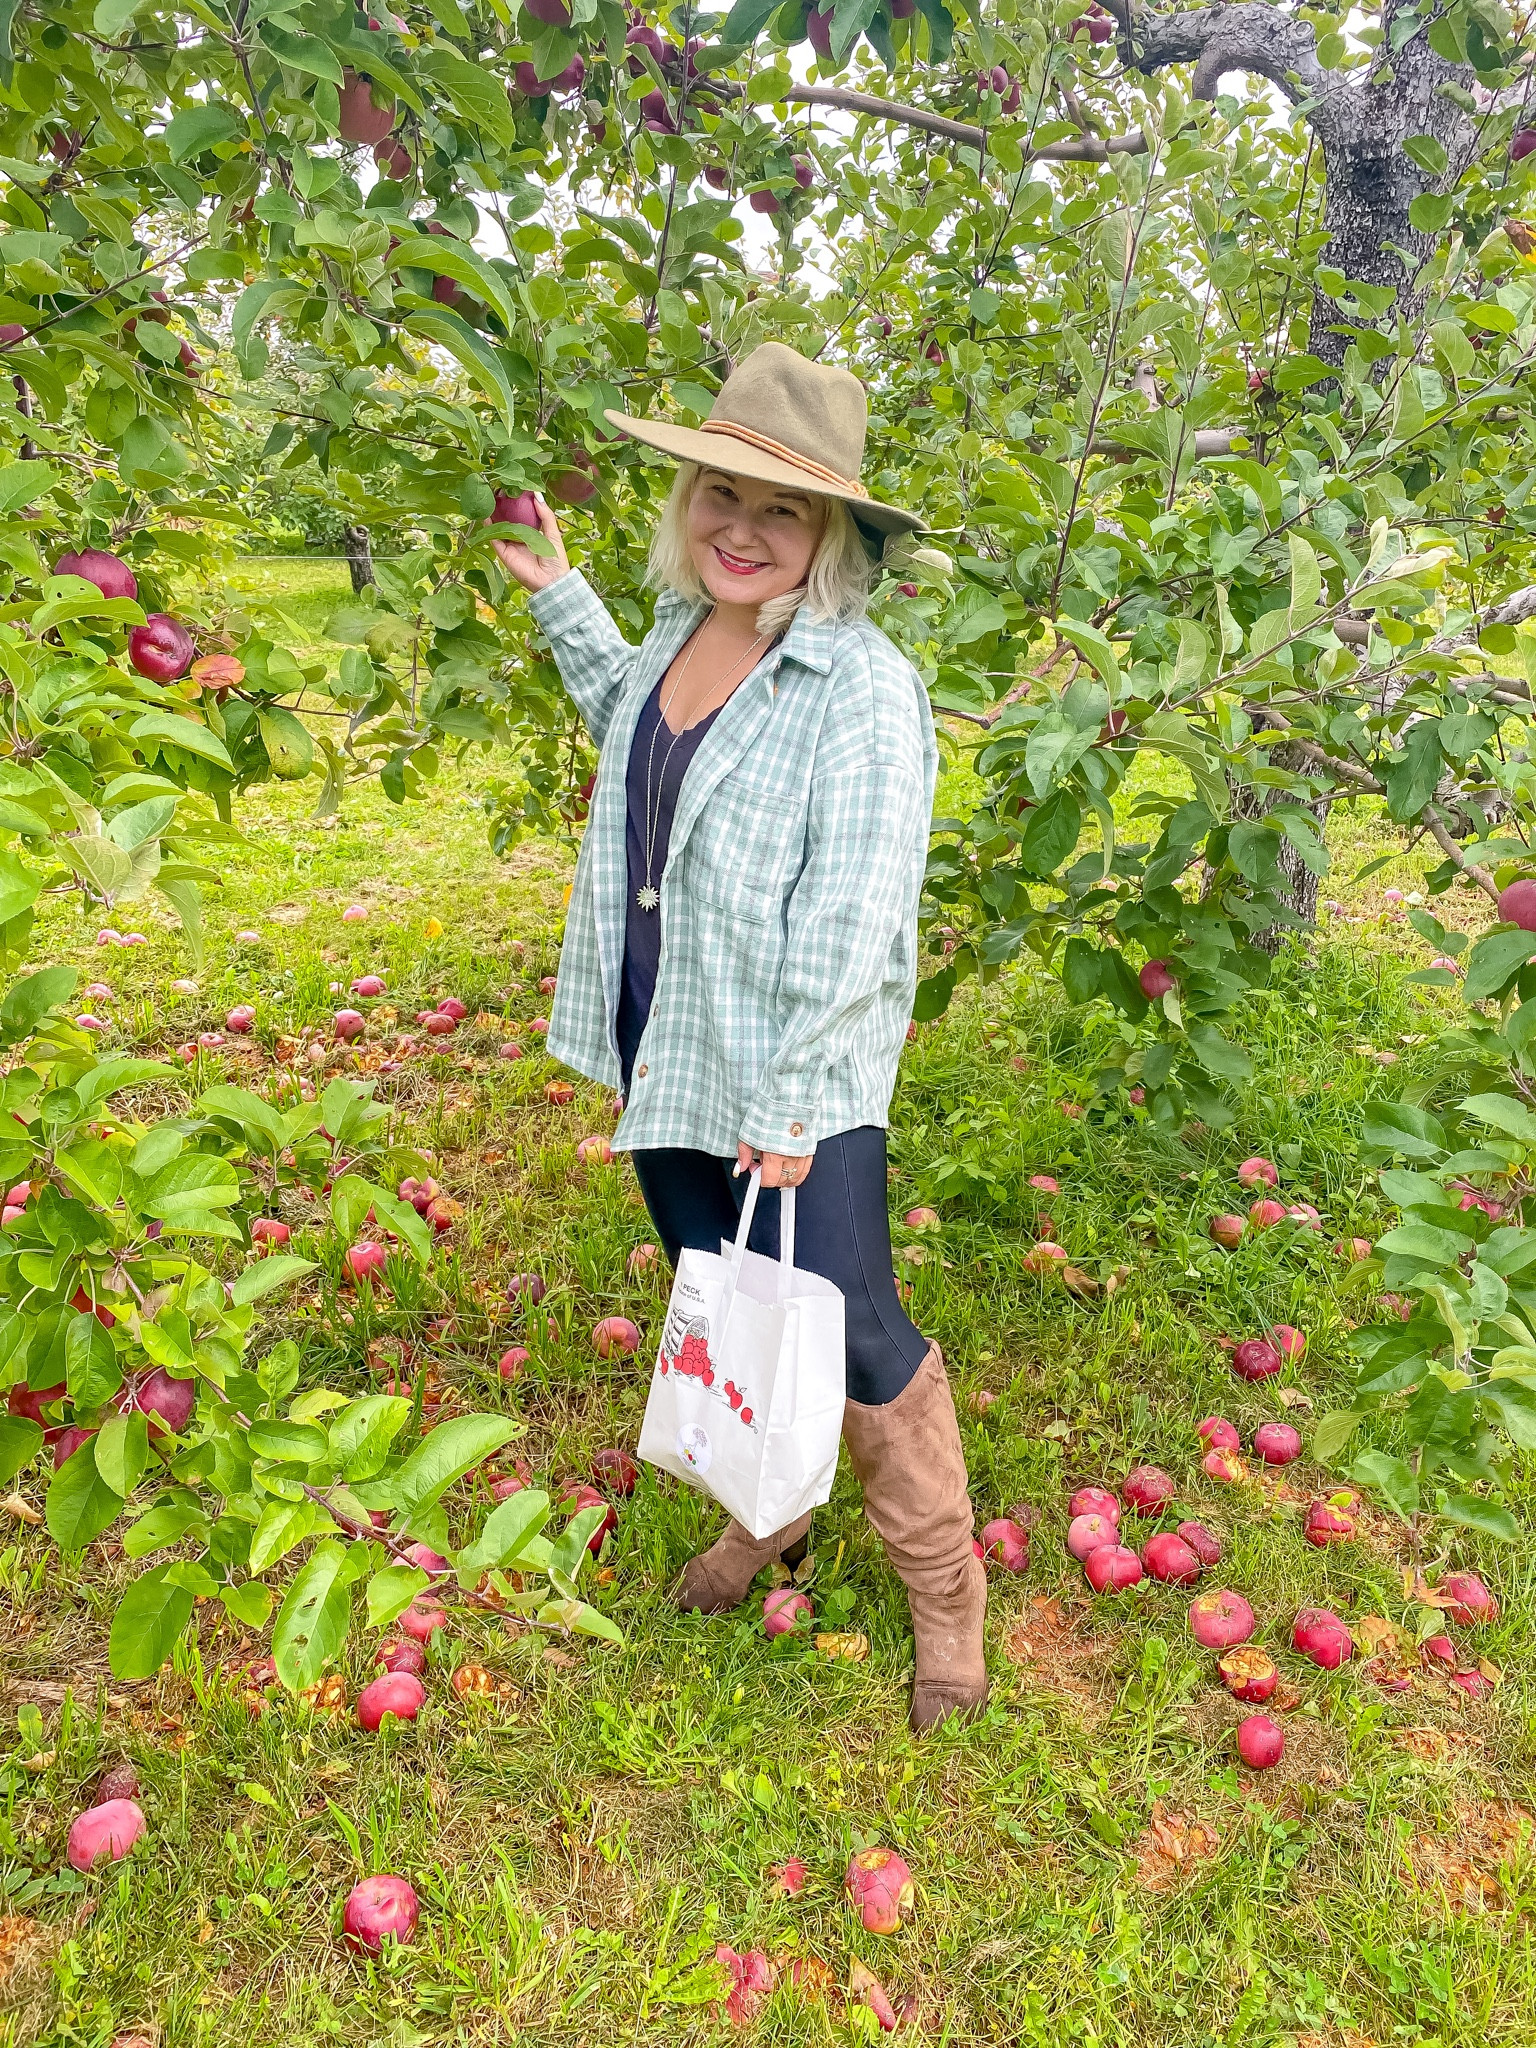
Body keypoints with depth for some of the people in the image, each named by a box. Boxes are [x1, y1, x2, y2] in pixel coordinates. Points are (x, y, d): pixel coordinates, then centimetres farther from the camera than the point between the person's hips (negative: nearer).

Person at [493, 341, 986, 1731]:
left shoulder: (862, 684, -19)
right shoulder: (682, 627, 5)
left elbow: (852, 922, -21)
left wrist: (789, 1103, -21)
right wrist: (560, 599, 26)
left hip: (794, 1086, -7)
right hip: (664, 1057, 8)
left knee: (847, 1337, 1)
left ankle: (944, 1589, 27)